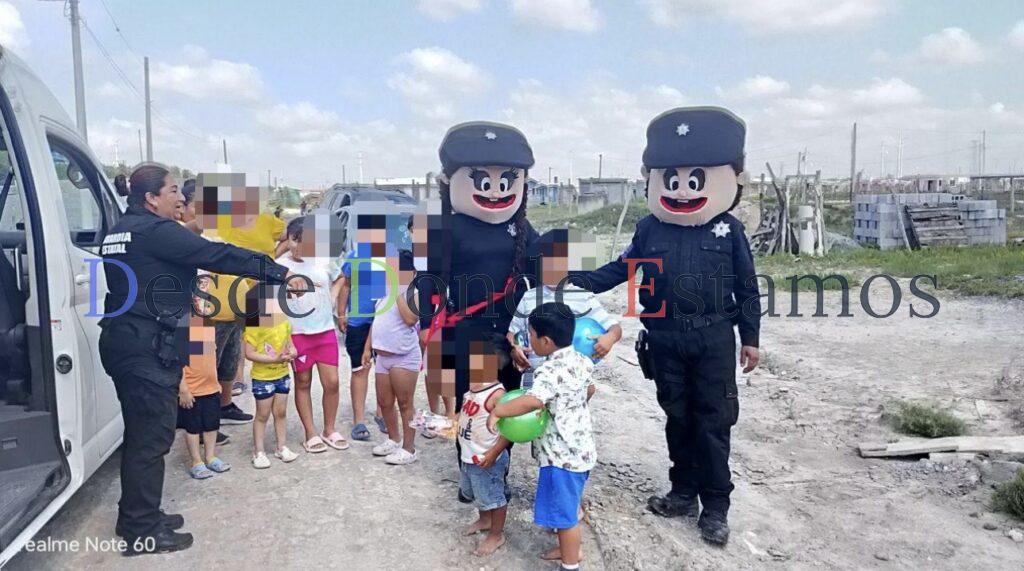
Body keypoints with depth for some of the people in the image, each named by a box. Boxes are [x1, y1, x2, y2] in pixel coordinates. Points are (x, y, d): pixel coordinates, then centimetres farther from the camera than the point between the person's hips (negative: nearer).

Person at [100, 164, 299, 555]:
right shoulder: (157, 230, -15)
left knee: (142, 433, 18)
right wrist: (280, 272, -20)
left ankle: (137, 519, 29)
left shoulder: (119, 232, 16)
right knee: (152, 436, -2)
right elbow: (219, 255, -21)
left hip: (122, 343, 10)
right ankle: (142, 533, 7)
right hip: (149, 349, -10)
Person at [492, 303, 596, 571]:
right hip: (580, 449, 10)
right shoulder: (579, 360, 3)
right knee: (569, 506, 26)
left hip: (563, 455, -10)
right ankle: (569, 548, 44)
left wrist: (497, 411, -33)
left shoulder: (551, 370, -26)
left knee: (564, 512, 6)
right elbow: (589, 390, 22)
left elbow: (533, 400, -44)